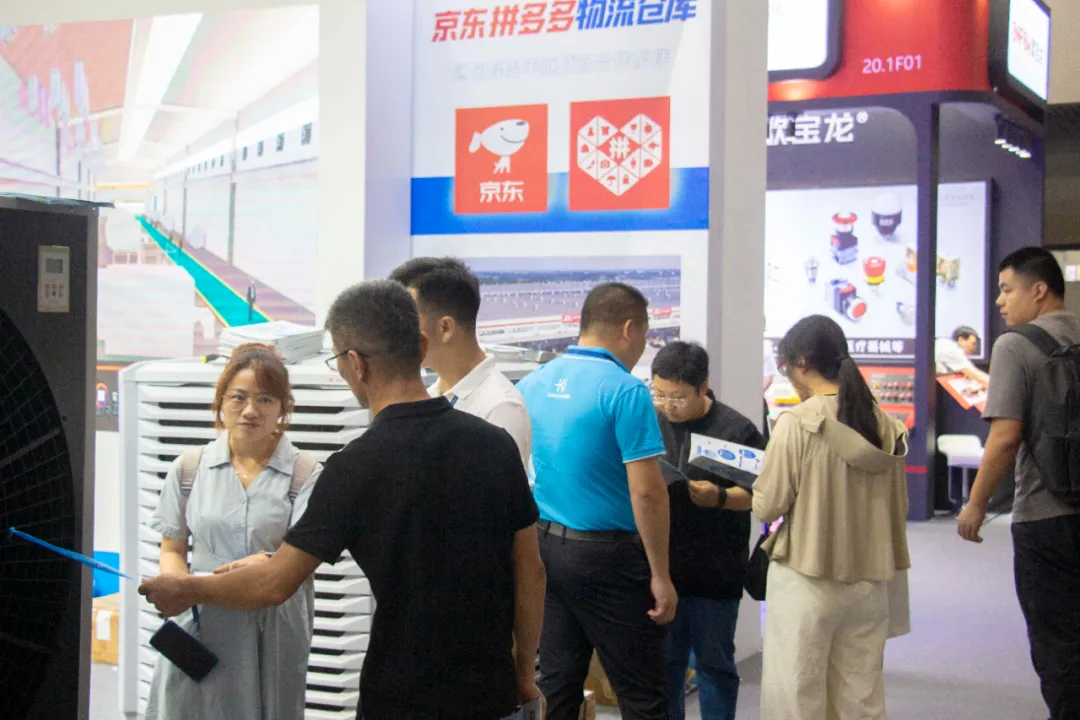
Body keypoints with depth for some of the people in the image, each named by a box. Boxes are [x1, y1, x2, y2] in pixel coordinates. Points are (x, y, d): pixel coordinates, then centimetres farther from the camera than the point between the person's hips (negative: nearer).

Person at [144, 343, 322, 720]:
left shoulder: (304, 473, -2)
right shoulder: (189, 468, 8)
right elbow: (172, 550, 12)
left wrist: (268, 564, -32)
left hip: (273, 629, -2)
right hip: (199, 626, 2)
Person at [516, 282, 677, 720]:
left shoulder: (532, 384, 6)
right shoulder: (624, 391, -14)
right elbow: (646, 492, -18)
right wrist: (660, 576, -12)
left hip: (543, 547, 7)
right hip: (606, 553, -7)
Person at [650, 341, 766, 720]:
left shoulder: (737, 429, -6)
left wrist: (721, 497, -18)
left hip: (716, 573, -2)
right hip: (660, 569, 3)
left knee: (714, 665, 11)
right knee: (664, 663, 13)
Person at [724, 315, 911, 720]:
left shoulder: (797, 424, -13)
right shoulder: (887, 427, 3)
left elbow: (768, 507, -9)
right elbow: (898, 508, 10)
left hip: (807, 581, -5)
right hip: (869, 581, 5)